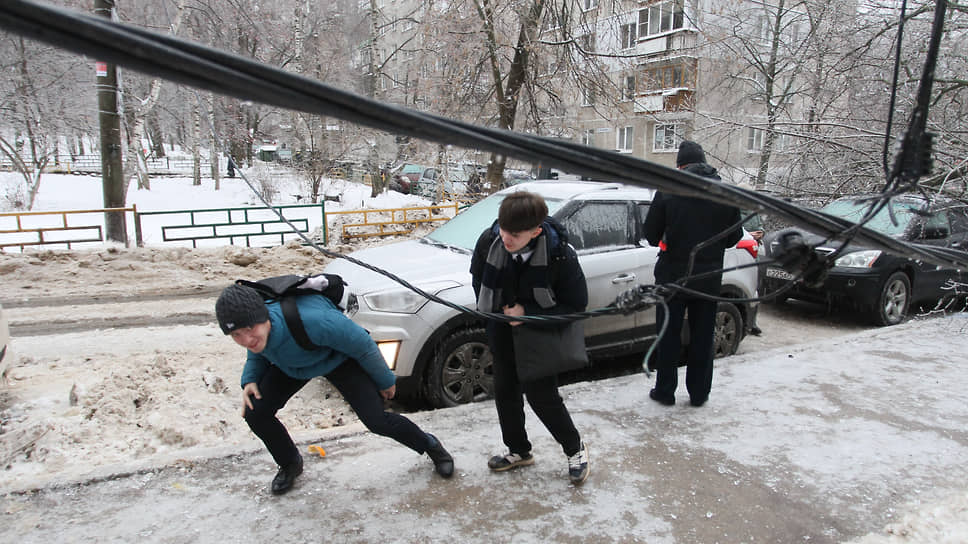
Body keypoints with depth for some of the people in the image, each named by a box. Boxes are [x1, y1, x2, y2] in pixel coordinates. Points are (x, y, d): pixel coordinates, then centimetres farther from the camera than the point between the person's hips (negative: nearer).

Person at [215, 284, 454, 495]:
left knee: (376, 420, -12)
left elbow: (362, 343, -29)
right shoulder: (245, 325, -26)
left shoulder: (310, 321, -47)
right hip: (289, 366, 6)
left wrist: (385, 381, -14)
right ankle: (290, 464, 20)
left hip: (339, 359, -5)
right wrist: (249, 380, -19)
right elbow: (257, 355, 2)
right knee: (255, 413, -11)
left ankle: (430, 445, 19)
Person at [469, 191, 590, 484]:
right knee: (505, 391, 13)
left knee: (541, 395, -3)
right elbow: (478, 279, 3)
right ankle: (519, 451, 36)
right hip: (503, 329, 4)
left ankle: (575, 449, 24)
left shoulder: (560, 254, -29)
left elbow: (577, 304, -17)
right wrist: (501, 309, -6)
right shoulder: (489, 241, -20)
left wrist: (528, 313, -23)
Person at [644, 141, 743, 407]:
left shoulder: (667, 192, -12)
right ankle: (699, 393, 22)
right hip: (709, 278, 3)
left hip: (672, 276, -2)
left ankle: (665, 391, 18)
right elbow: (734, 237, 5)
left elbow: (651, 234, -8)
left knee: (669, 335, 10)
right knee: (703, 336, 14)